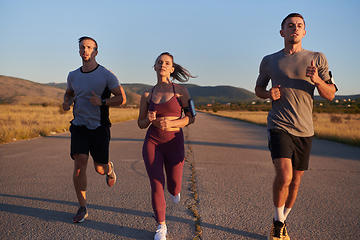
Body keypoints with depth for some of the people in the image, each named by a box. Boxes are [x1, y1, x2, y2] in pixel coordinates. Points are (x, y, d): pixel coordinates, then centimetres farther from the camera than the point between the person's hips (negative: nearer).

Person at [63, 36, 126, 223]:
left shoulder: (106, 75, -7)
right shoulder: (73, 76, 5)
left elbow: (122, 98, -6)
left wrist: (102, 102, -22)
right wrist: (66, 102, 1)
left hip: (99, 127, -2)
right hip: (79, 125, 2)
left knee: (100, 169, 3)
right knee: (79, 164, -13)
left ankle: (109, 168, 43)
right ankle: (82, 208, 1)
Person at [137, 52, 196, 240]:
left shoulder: (180, 90, -2)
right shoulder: (147, 95, 4)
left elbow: (191, 117, -3)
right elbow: (141, 124, 8)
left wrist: (171, 123, -20)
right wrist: (149, 119, -15)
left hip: (174, 143, -1)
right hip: (152, 143, 1)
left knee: (173, 188, 7)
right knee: (156, 185, -6)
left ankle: (174, 189, 48)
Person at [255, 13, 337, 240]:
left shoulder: (317, 58, 6)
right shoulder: (269, 61, 6)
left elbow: (330, 95, 6)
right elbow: (258, 88, 18)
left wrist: (317, 80, -16)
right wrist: (269, 93, -5)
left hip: (305, 129, 2)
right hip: (280, 126, -2)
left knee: (295, 180, 10)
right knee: (284, 176, -19)